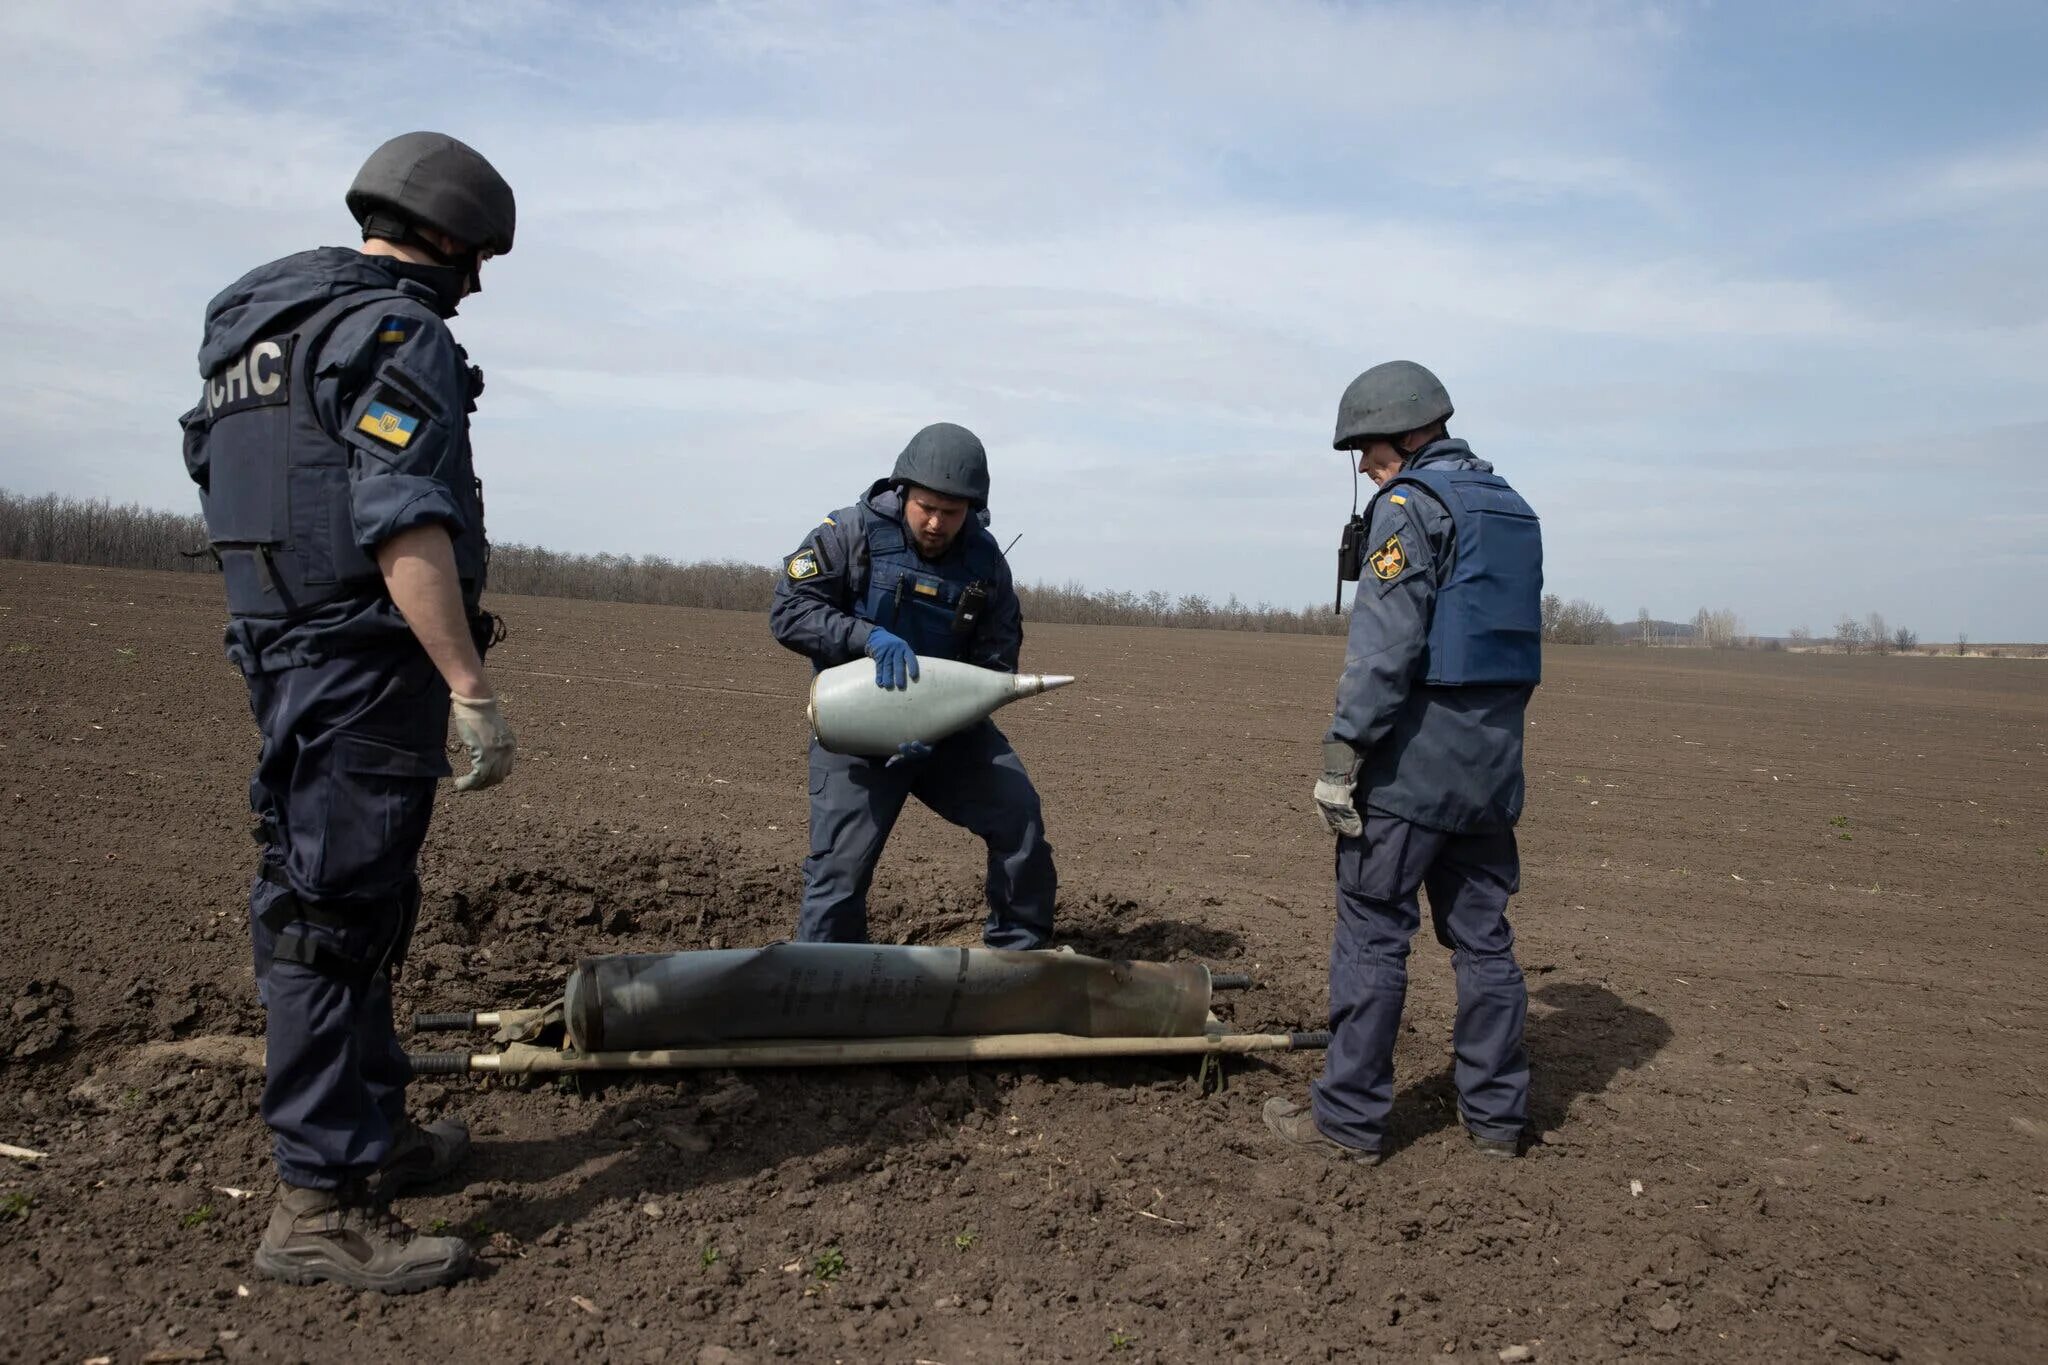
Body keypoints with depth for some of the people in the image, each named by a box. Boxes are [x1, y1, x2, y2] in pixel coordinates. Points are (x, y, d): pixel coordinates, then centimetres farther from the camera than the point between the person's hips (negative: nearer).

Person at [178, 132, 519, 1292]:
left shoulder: (262, 325, 20)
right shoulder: (396, 333, -11)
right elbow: (406, 527, -23)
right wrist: (472, 687, -25)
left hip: (290, 650, 10)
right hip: (366, 662, -10)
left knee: (354, 903, 16)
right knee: (337, 914, -7)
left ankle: (374, 1129, 29)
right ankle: (322, 1204, 0)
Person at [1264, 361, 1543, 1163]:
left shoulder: (1410, 505, -11)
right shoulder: (1512, 508, 15)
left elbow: (1385, 645, -19)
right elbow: (1511, 633, 18)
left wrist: (1341, 755, -17)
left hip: (1413, 763, -8)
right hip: (1492, 764, 8)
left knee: (1372, 936, 0)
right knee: (1483, 934, 14)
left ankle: (1349, 1118, 8)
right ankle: (1495, 1113, 22)